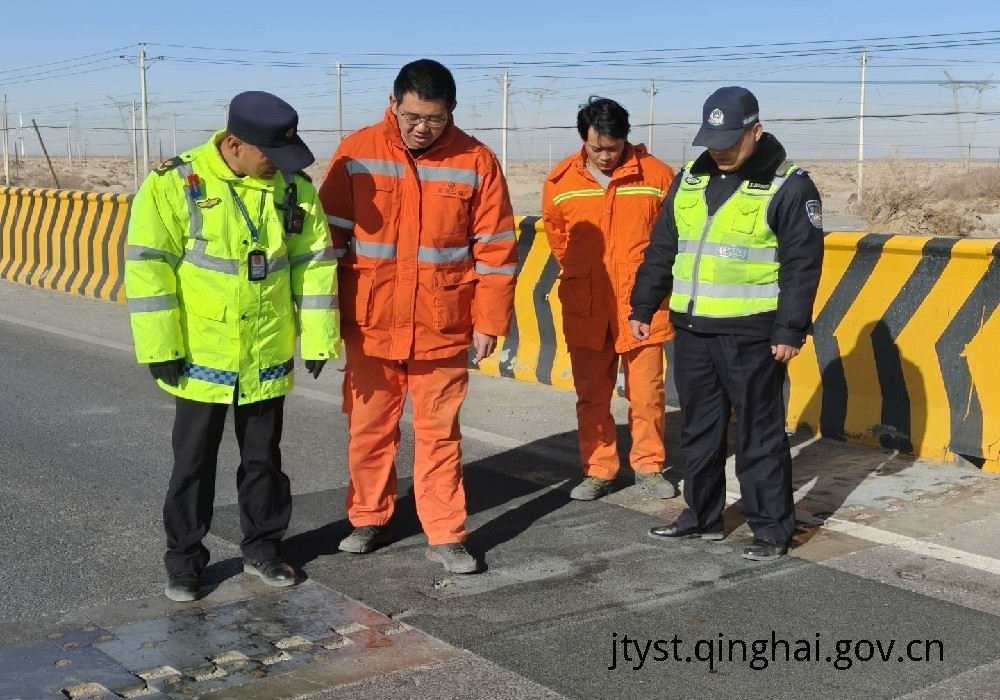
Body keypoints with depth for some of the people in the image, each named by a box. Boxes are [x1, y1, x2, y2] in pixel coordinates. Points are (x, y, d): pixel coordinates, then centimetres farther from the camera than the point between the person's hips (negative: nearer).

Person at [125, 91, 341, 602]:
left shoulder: (294, 189, -2)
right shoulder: (173, 184, -13)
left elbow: (313, 265, 3)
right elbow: (148, 266, -12)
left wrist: (317, 340, 1)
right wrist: (160, 348, -13)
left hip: (268, 359, 3)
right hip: (200, 358, -3)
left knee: (264, 458, 15)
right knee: (193, 464, 9)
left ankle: (262, 548, 32)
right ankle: (184, 560, 24)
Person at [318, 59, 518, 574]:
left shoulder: (476, 161, -5)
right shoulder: (357, 153, -4)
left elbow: (495, 249, -2)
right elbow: (330, 236, 0)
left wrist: (489, 320, -4)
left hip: (443, 329, -1)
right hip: (369, 326, 1)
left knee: (440, 433, 7)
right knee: (369, 429, 13)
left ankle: (445, 537, 16)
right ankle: (369, 520, 30)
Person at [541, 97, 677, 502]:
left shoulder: (656, 175, -5)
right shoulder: (561, 180, 0)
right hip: (584, 308, 2)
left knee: (647, 393, 5)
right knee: (591, 396, 10)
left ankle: (648, 467, 21)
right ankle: (598, 471, 22)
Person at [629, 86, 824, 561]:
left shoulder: (788, 187, -7)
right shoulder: (690, 178, 10)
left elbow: (801, 267, -10)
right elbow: (661, 249, 15)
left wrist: (790, 331, -15)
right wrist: (643, 307, 13)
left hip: (751, 335, -6)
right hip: (691, 330, 6)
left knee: (759, 436, 0)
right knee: (699, 431, 15)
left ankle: (772, 529, 11)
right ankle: (702, 517, 28)